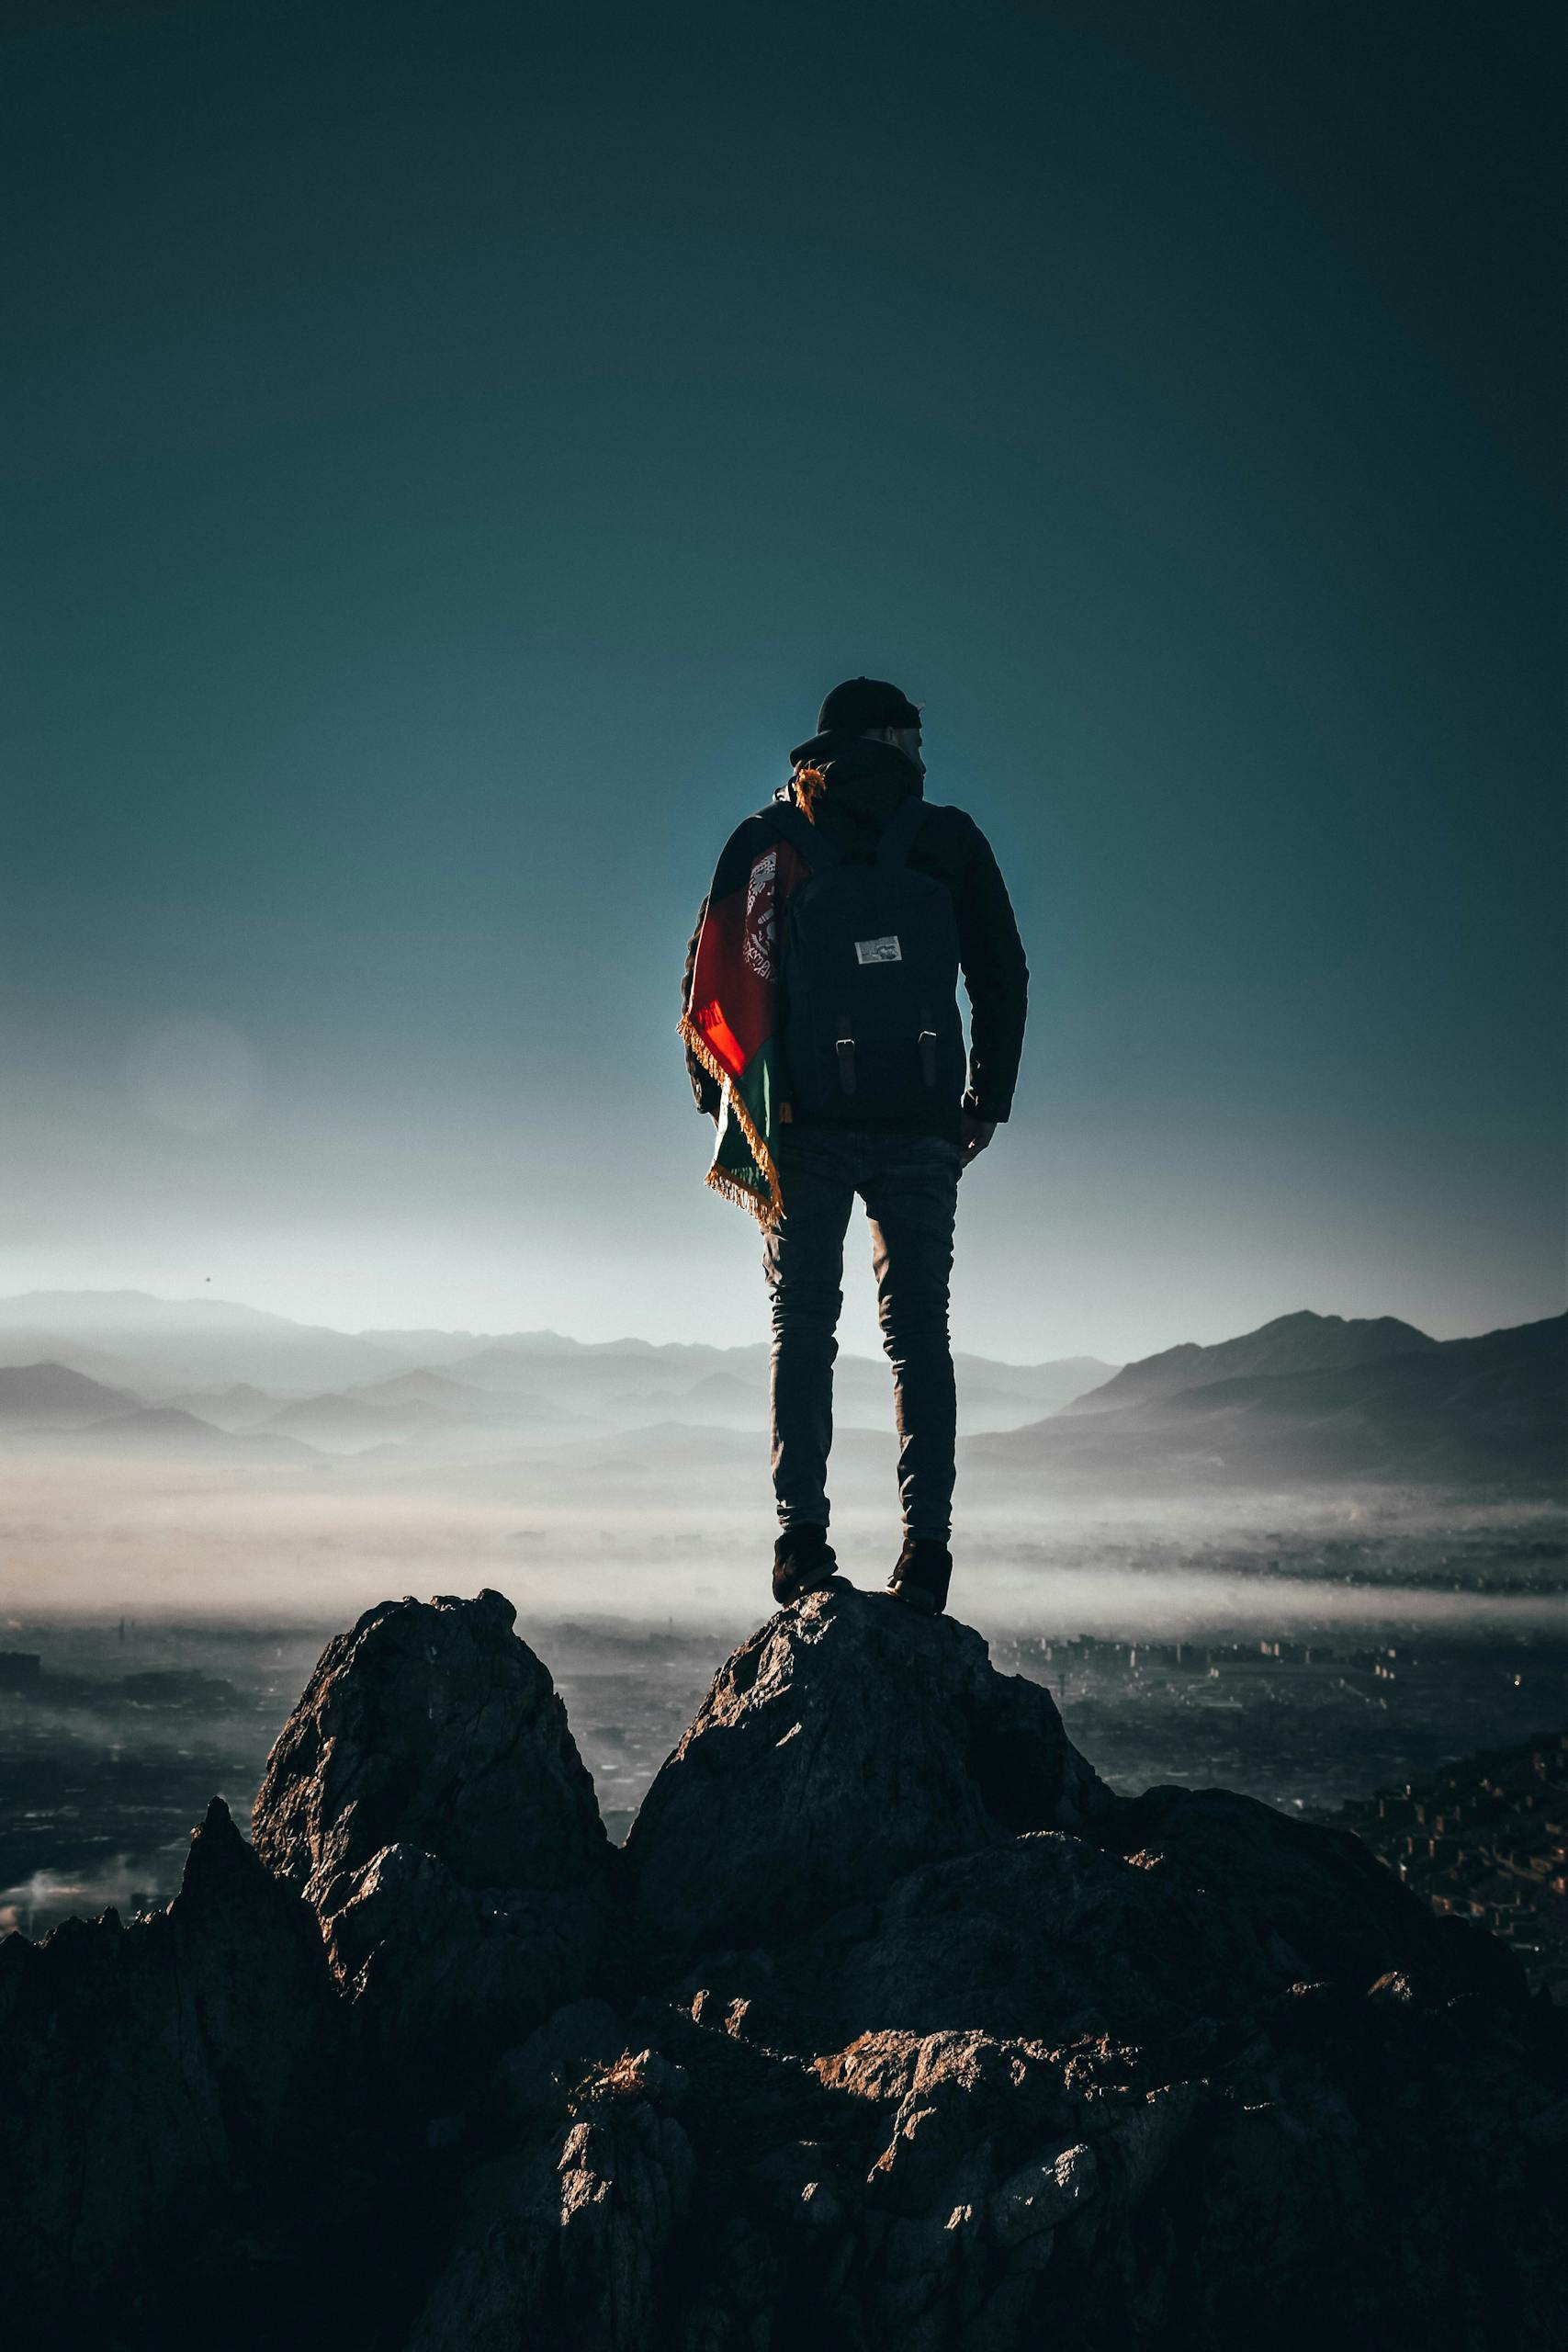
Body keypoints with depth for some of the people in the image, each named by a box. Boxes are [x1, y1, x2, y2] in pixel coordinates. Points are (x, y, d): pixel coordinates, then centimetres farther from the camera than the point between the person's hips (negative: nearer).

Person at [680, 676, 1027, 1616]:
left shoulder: (767, 840, 6)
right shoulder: (952, 841, 7)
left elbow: (714, 983, 2)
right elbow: (1005, 981, 7)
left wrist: (726, 1108, 10)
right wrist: (988, 1102, 16)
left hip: (809, 1124, 0)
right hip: (924, 1127, 1)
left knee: (804, 1328, 7)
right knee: (920, 1333, 7)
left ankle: (804, 1538, 0)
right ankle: (927, 1547, 4)